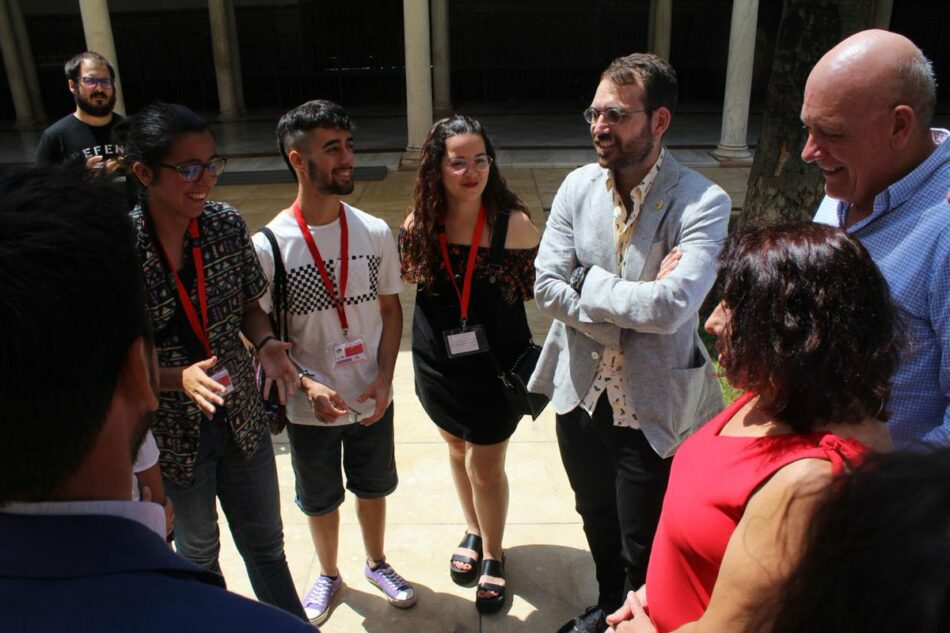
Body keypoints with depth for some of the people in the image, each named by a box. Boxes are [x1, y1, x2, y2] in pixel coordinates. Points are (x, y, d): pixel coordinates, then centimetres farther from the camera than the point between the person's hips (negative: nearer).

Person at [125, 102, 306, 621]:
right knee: (198, 550, 23)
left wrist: (265, 343, -16)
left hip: (242, 416, 3)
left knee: (265, 542, 20)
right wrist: (178, 378, -29)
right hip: (171, 432, -3)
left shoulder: (227, 225, -10)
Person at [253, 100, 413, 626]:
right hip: (310, 408, -2)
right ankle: (328, 574, 48)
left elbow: (390, 308, 0)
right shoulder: (269, 246, -17)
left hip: (373, 401, 2)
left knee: (373, 488, 23)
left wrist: (384, 378, -10)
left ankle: (377, 563, 51)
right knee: (320, 501, 21)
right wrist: (307, 384, -23)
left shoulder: (374, 232, -9)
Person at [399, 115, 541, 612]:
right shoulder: (419, 225, -9)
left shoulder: (512, 223, -19)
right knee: (458, 449, 22)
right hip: (438, 363, 4)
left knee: (486, 466, 8)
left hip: (495, 365, -3)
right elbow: (412, 282, 5)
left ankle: (492, 554, 34)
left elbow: (536, 291, -10)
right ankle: (474, 533, 47)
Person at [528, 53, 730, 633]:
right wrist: (635, 299, -17)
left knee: (644, 551, 11)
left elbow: (670, 307, -31)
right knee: (598, 521, 27)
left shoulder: (702, 202, -19)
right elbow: (546, 286, -9)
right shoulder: (578, 186, -4)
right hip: (582, 394, 5)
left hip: (653, 407, -5)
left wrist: (589, 282, -18)